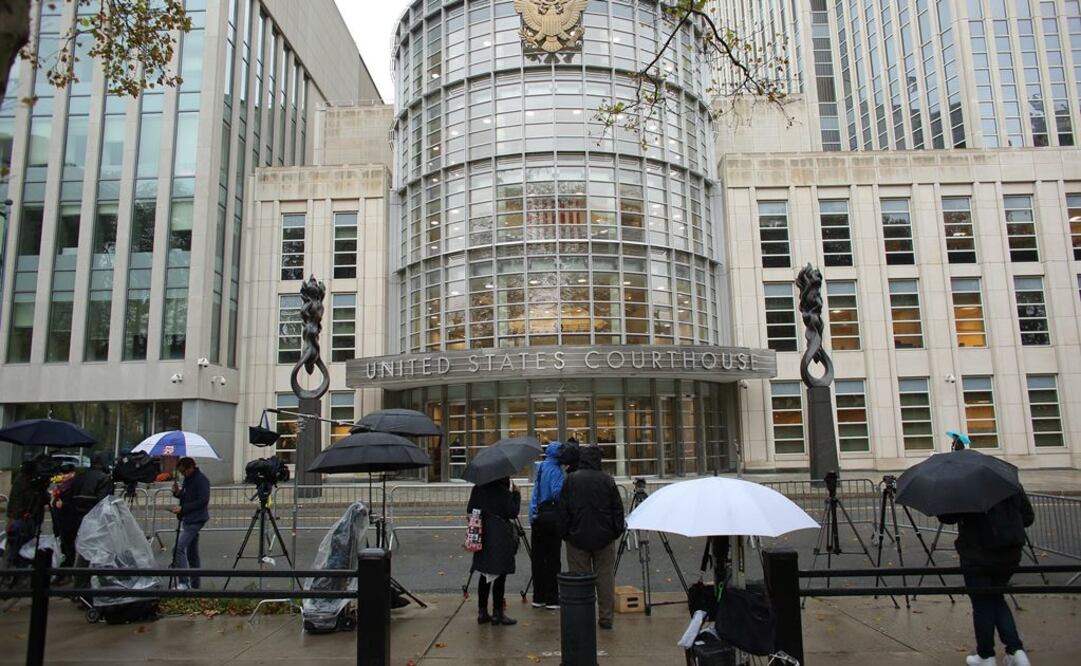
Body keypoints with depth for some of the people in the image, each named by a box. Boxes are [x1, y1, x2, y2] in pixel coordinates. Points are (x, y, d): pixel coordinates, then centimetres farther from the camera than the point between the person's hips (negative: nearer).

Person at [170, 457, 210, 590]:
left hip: (195, 520, -10)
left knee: (179, 549, -16)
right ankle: (194, 584, 22)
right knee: (192, 552, 14)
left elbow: (203, 501, -19)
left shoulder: (201, 480, -15)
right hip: (188, 519, 10)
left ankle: (183, 582, -14)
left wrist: (182, 508, -20)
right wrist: (177, 492, 1)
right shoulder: (188, 479, 13)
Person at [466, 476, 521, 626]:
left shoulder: (477, 489, 5)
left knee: (485, 575, 13)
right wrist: (516, 494, -2)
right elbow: (513, 513, -11)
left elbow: (469, 511, 7)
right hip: (501, 538, -6)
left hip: (483, 538, 6)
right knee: (500, 575, 2)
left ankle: (482, 612, 17)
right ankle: (497, 613, 6)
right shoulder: (503, 492, -13)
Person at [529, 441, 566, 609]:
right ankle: (551, 599, 6)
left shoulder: (540, 467, 12)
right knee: (552, 558, 1)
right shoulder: (555, 469, -12)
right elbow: (557, 492, -21)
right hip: (552, 515, -7)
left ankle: (538, 597, 17)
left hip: (537, 516, 7)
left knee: (538, 557, 10)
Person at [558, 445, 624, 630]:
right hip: (604, 538, 1)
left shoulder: (570, 479, -3)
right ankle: (606, 618, 13)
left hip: (578, 538, -1)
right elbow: (618, 509, 1)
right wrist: (617, 531, 10)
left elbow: (563, 510, -2)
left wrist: (565, 533, 6)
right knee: (605, 577, 8)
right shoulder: (607, 480, -2)